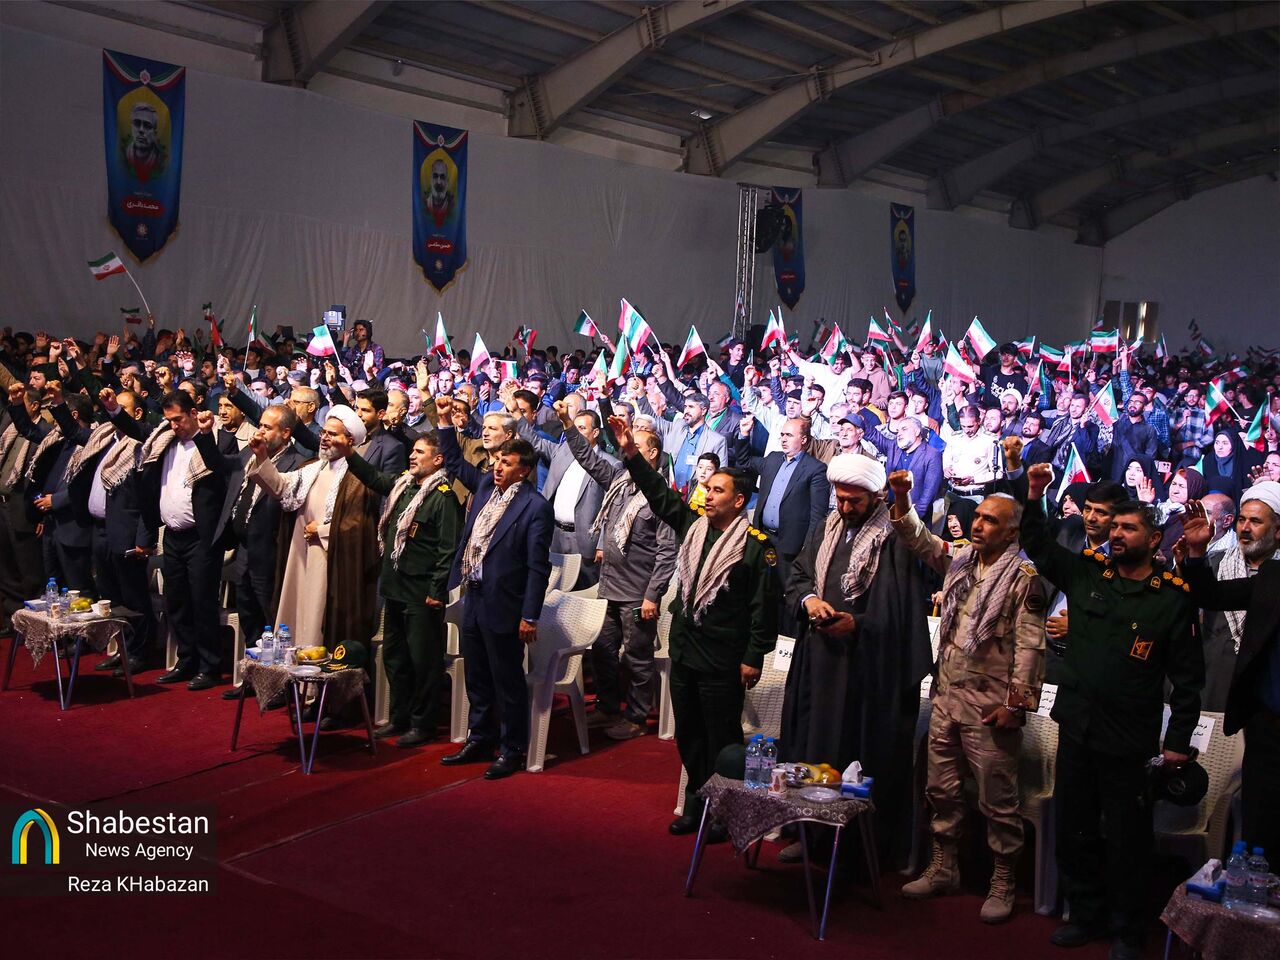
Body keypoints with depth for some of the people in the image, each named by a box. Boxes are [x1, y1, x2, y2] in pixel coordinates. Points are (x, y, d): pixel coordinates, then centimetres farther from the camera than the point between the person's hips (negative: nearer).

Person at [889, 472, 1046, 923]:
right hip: (947, 696, 7)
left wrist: (1015, 702, -16)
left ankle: (1003, 882, 17)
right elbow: (919, 540, 14)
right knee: (942, 789, 15)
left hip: (990, 707, -7)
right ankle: (943, 868, 29)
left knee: (998, 800, 3)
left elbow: (1029, 645, -14)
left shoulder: (1024, 578, -11)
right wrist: (902, 500, -3)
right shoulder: (959, 560, 9)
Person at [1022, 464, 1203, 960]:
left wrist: (1178, 740, -5)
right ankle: (1086, 915, 32)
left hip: (1129, 739, -4)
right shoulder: (1087, 572, 3)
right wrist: (1034, 497, -4)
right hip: (1076, 728, 4)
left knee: (1126, 840, 7)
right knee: (1072, 830, 15)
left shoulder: (1173, 596, -7)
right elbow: (1038, 546, 11)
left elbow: (1188, 674, -4)